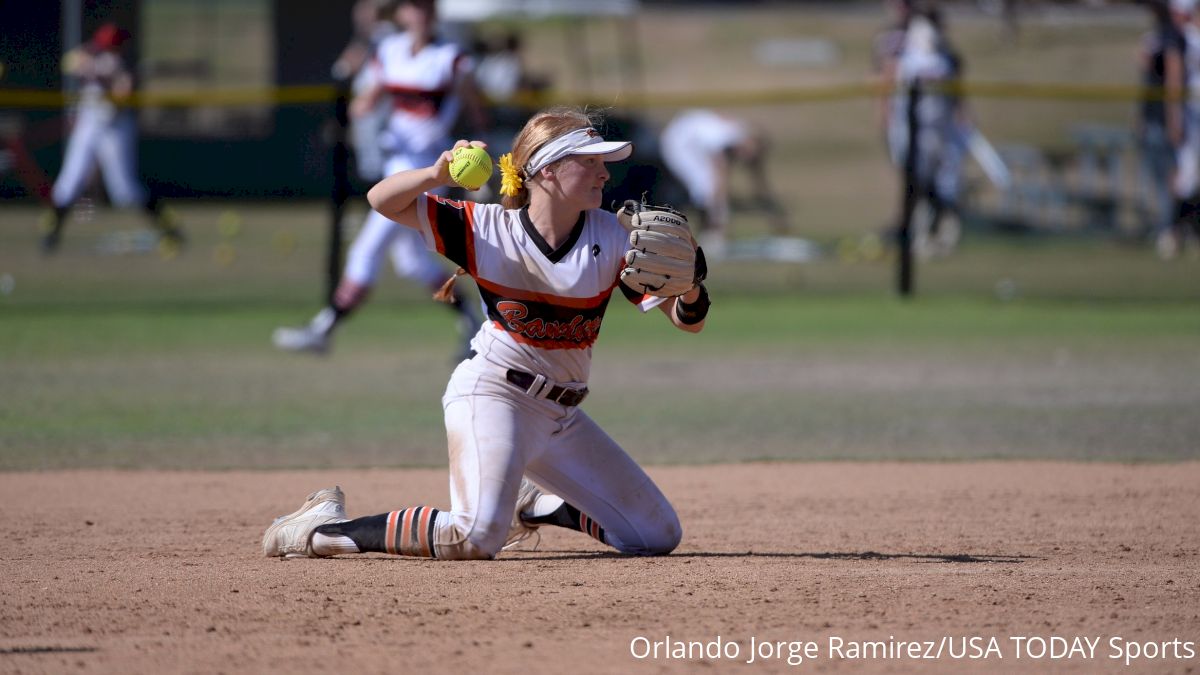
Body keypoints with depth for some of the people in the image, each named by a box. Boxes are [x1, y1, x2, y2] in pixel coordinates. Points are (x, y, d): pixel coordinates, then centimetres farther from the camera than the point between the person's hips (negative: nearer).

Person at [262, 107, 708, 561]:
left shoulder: (610, 238, -4)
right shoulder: (487, 229, -9)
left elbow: (687, 320, -7)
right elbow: (383, 200, -10)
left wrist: (690, 293, -31)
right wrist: (440, 174, -29)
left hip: (562, 415, 5)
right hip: (492, 392, -5)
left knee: (658, 536, 8)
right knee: (477, 537, -30)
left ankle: (531, 505, 29)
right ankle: (328, 529, -11)